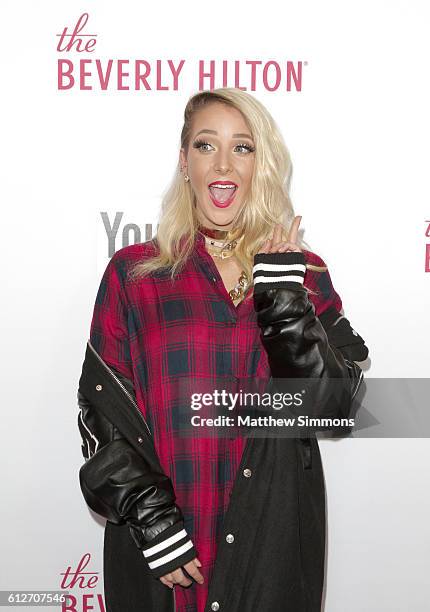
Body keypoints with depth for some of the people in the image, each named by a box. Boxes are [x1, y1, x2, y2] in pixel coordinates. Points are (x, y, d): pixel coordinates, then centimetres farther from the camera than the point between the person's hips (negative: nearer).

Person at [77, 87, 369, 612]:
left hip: (274, 534, 1)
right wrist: (153, 522, -11)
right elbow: (103, 413, -4)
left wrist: (282, 291, -14)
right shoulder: (133, 272, -2)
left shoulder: (303, 271, 2)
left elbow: (332, 403, -8)